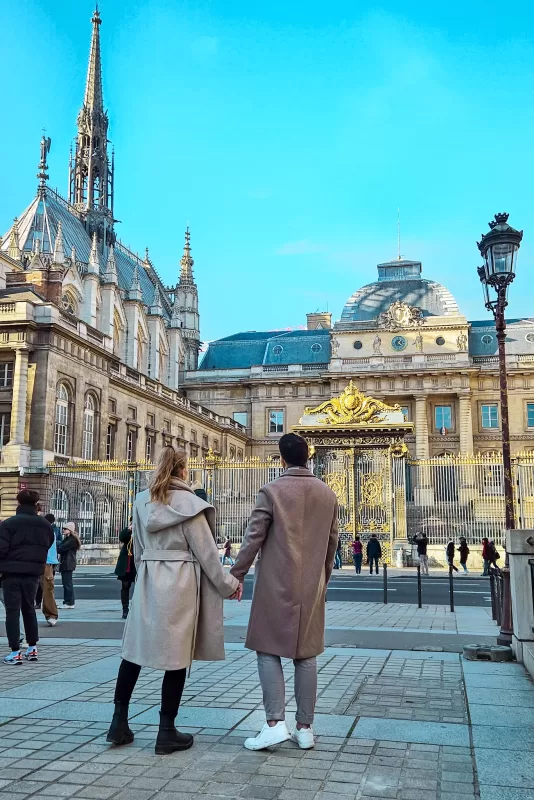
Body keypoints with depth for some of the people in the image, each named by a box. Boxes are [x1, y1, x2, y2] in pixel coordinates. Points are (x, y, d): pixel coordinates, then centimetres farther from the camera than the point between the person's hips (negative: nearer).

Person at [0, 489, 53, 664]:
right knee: (29, 609, 18)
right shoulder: (45, 525, 3)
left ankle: (15, 652, -1)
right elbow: (48, 548, 9)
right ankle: (32, 649, 21)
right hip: (33, 573, 4)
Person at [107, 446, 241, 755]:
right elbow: (206, 551, -8)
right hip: (180, 582, -5)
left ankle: (119, 722, 19)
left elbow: (138, 548, 13)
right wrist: (229, 584, 1)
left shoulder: (141, 501, 6)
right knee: (177, 656, 3)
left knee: (136, 649, 14)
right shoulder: (188, 502, -10)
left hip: (148, 581, 5)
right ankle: (167, 732, 10)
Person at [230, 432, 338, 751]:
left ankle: (275, 723, -4)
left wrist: (236, 576, -2)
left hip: (276, 585, -4)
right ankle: (305, 728, 14)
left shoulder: (272, 491, -9)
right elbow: (332, 543, 11)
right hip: (312, 587, 4)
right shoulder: (328, 494, 5)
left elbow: (253, 538, -11)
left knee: (269, 650, 5)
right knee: (306, 655, 9)